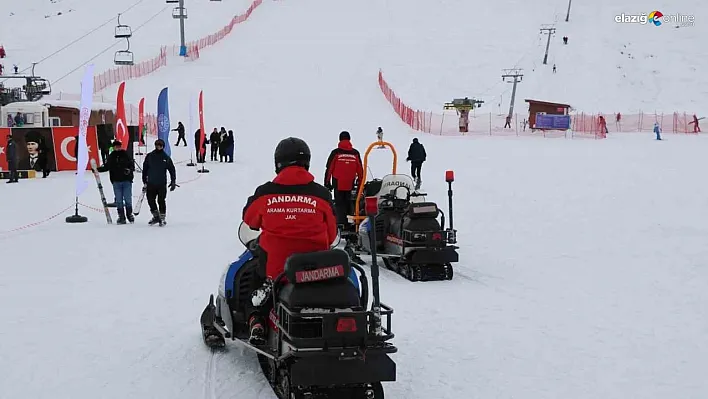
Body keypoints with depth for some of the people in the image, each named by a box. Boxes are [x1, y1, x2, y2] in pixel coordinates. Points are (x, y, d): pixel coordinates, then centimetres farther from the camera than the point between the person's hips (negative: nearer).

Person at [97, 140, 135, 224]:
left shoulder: (126, 155, 1)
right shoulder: (111, 157, 6)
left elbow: (132, 165, 1)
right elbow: (106, 167, 5)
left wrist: (129, 169, -19)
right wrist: (97, 169, -7)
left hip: (127, 180, -2)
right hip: (116, 181, 2)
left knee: (128, 199, 1)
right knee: (119, 200, 4)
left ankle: (129, 214, 18)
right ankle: (121, 216, 10)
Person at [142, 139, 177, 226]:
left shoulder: (166, 158, 3)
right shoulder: (149, 156, 5)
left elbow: (172, 170, 8)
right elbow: (145, 169, 11)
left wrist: (173, 182, 2)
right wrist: (144, 182, 10)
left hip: (162, 184, -2)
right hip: (151, 184, 2)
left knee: (161, 201, -2)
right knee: (150, 200, 2)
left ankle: (162, 218, 8)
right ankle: (156, 216, 18)